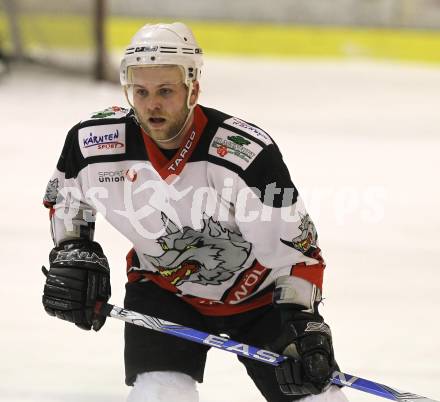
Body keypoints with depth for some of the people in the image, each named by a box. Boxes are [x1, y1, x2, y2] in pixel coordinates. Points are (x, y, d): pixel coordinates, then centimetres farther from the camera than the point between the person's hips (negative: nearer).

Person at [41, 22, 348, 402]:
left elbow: (296, 246, -22)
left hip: (258, 293, -1)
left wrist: (303, 320, -31)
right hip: (161, 291, 1)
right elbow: (65, 198, 6)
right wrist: (72, 255, -6)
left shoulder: (247, 152, -29)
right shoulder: (95, 141, -18)